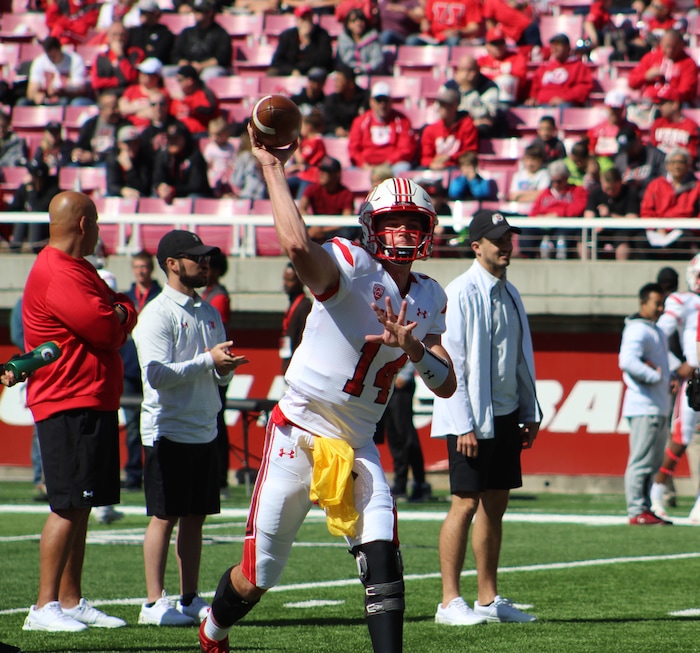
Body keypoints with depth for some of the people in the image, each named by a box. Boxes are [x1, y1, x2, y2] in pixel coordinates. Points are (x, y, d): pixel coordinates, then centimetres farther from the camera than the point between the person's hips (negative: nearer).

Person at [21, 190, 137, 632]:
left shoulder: (78, 270, 20)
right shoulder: (57, 274, -16)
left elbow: (123, 321, 17)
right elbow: (106, 328, -21)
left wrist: (119, 314, -5)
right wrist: (120, 312, 0)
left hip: (95, 404, 11)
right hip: (70, 405, -11)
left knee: (81, 507, 12)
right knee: (68, 506, -12)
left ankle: (71, 601, 17)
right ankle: (45, 606, -13)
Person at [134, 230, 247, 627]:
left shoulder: (210, 312, 15)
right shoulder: (157, 314, -9)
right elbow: (156, 374, -18)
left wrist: (226, 368, -7)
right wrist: (208, 361, -22)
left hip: (205, 429, 7)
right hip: (169, 428, -7)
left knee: (196, 517, 9)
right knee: (165, 517, -4)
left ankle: (190, 599, 14)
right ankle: (155, 602, -1)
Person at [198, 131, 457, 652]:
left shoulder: (429, 299, 6)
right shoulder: (353, 267, -16)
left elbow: (446, 385, 4)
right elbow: (297, 243, -39)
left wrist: (412, 347, -16)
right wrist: (273, 168, -30)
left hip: (358, 445, 5)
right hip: (299, 433, -5)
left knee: (382, 560, -16)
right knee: (257, 578, 5)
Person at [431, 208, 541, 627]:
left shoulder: (509, 294, 13)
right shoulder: (461, 294, -11)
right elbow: (451, 363, -14)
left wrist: (530, 413, 13)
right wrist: (464, 425, -18)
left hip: (506, 415, 8)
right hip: (471, 418, -8)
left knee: (496, 504, 9)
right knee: (466, 503, -7)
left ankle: (489, 598, 15)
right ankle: (450, 602, -4)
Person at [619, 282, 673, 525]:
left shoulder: (657, 332, 21)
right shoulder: (638, 330, -12)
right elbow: (627, 361, -27)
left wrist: (672, 379, 11)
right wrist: (655, 377, -21)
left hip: (659, 408, 11)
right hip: (644, 407, -11)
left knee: (653, 463, 13)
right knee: (641, 461, -10)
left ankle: (644, 510, 17)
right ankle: (637, 511, -10)